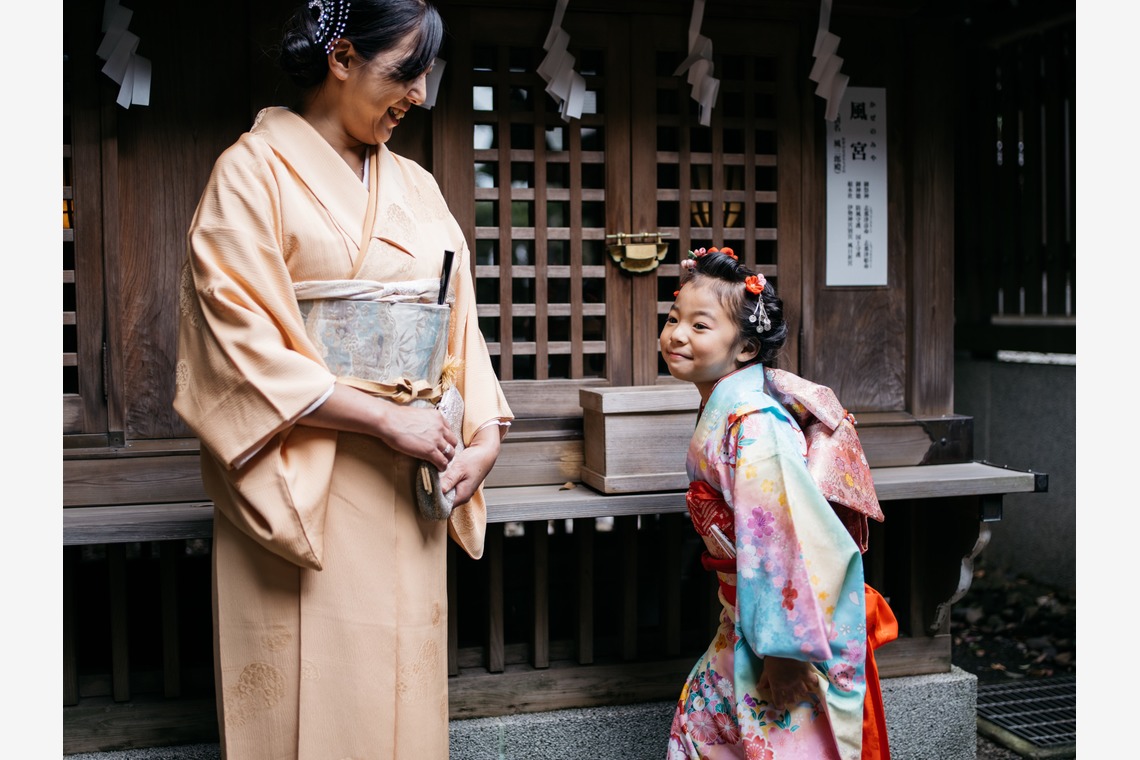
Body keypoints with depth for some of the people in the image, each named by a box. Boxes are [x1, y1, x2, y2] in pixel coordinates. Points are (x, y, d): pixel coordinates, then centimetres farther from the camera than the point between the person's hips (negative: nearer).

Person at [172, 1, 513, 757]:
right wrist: (386, 418, -16)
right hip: (304, 490, -5)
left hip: (408, 484, 5)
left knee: (403, 681, 12)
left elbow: (457, 319, 11)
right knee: (312, 691, 3)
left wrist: (485, 433, -3)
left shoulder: (416, 186, 12)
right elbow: (241, 345, -13)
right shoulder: (255, 170, -5)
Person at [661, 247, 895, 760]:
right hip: (743, 622, 9)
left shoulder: (753, 426, -26)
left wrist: (784, 650, -24)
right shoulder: (721, 412, 4)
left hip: (787, 640, -9)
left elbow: (791, 539, -28)